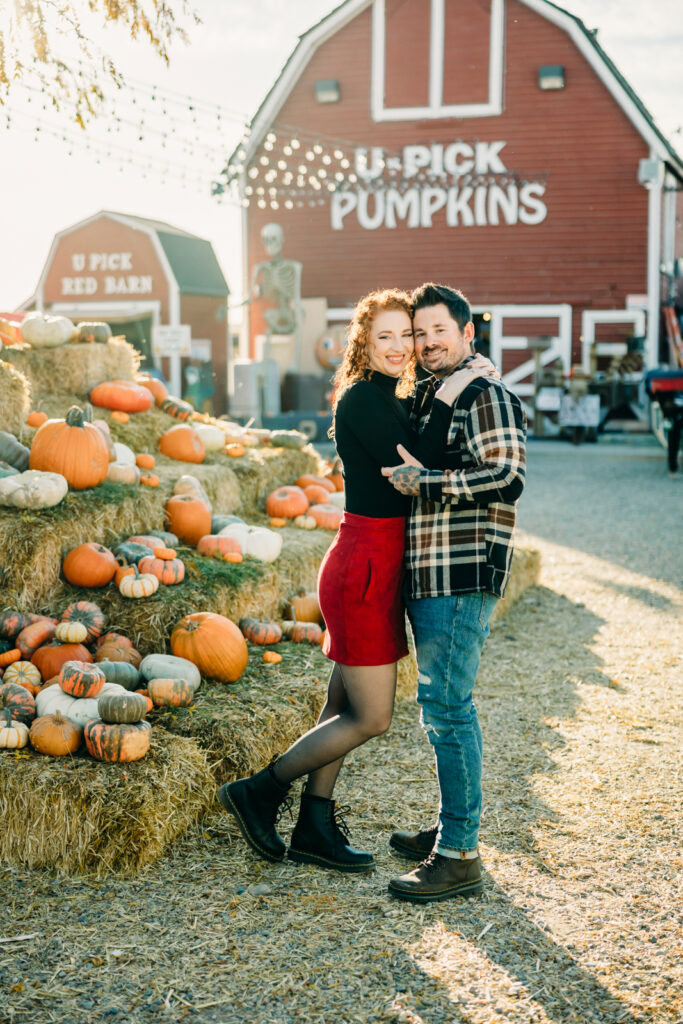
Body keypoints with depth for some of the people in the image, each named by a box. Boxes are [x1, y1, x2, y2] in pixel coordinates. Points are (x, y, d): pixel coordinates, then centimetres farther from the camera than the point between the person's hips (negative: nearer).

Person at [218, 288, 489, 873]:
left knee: (345, 708, 14)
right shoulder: (362, 399, -15)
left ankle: (315, 830, 24)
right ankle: (259, 793, 9)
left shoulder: (391, 400, 15)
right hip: (365, 566, -10)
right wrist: (444, 403, -20)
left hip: (375, 566, 10)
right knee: (372, 718, -4)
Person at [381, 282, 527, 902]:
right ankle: (451, 828, 28)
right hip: (429, 577, 10)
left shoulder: (485, 396, -9)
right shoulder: (428, 397, 20)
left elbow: (507, 478, -21)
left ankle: (459, 856, -3)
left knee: (446, 708, -10)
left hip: (463, 577, -10)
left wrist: (424, 482, -18)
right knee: (444, 706, 16)